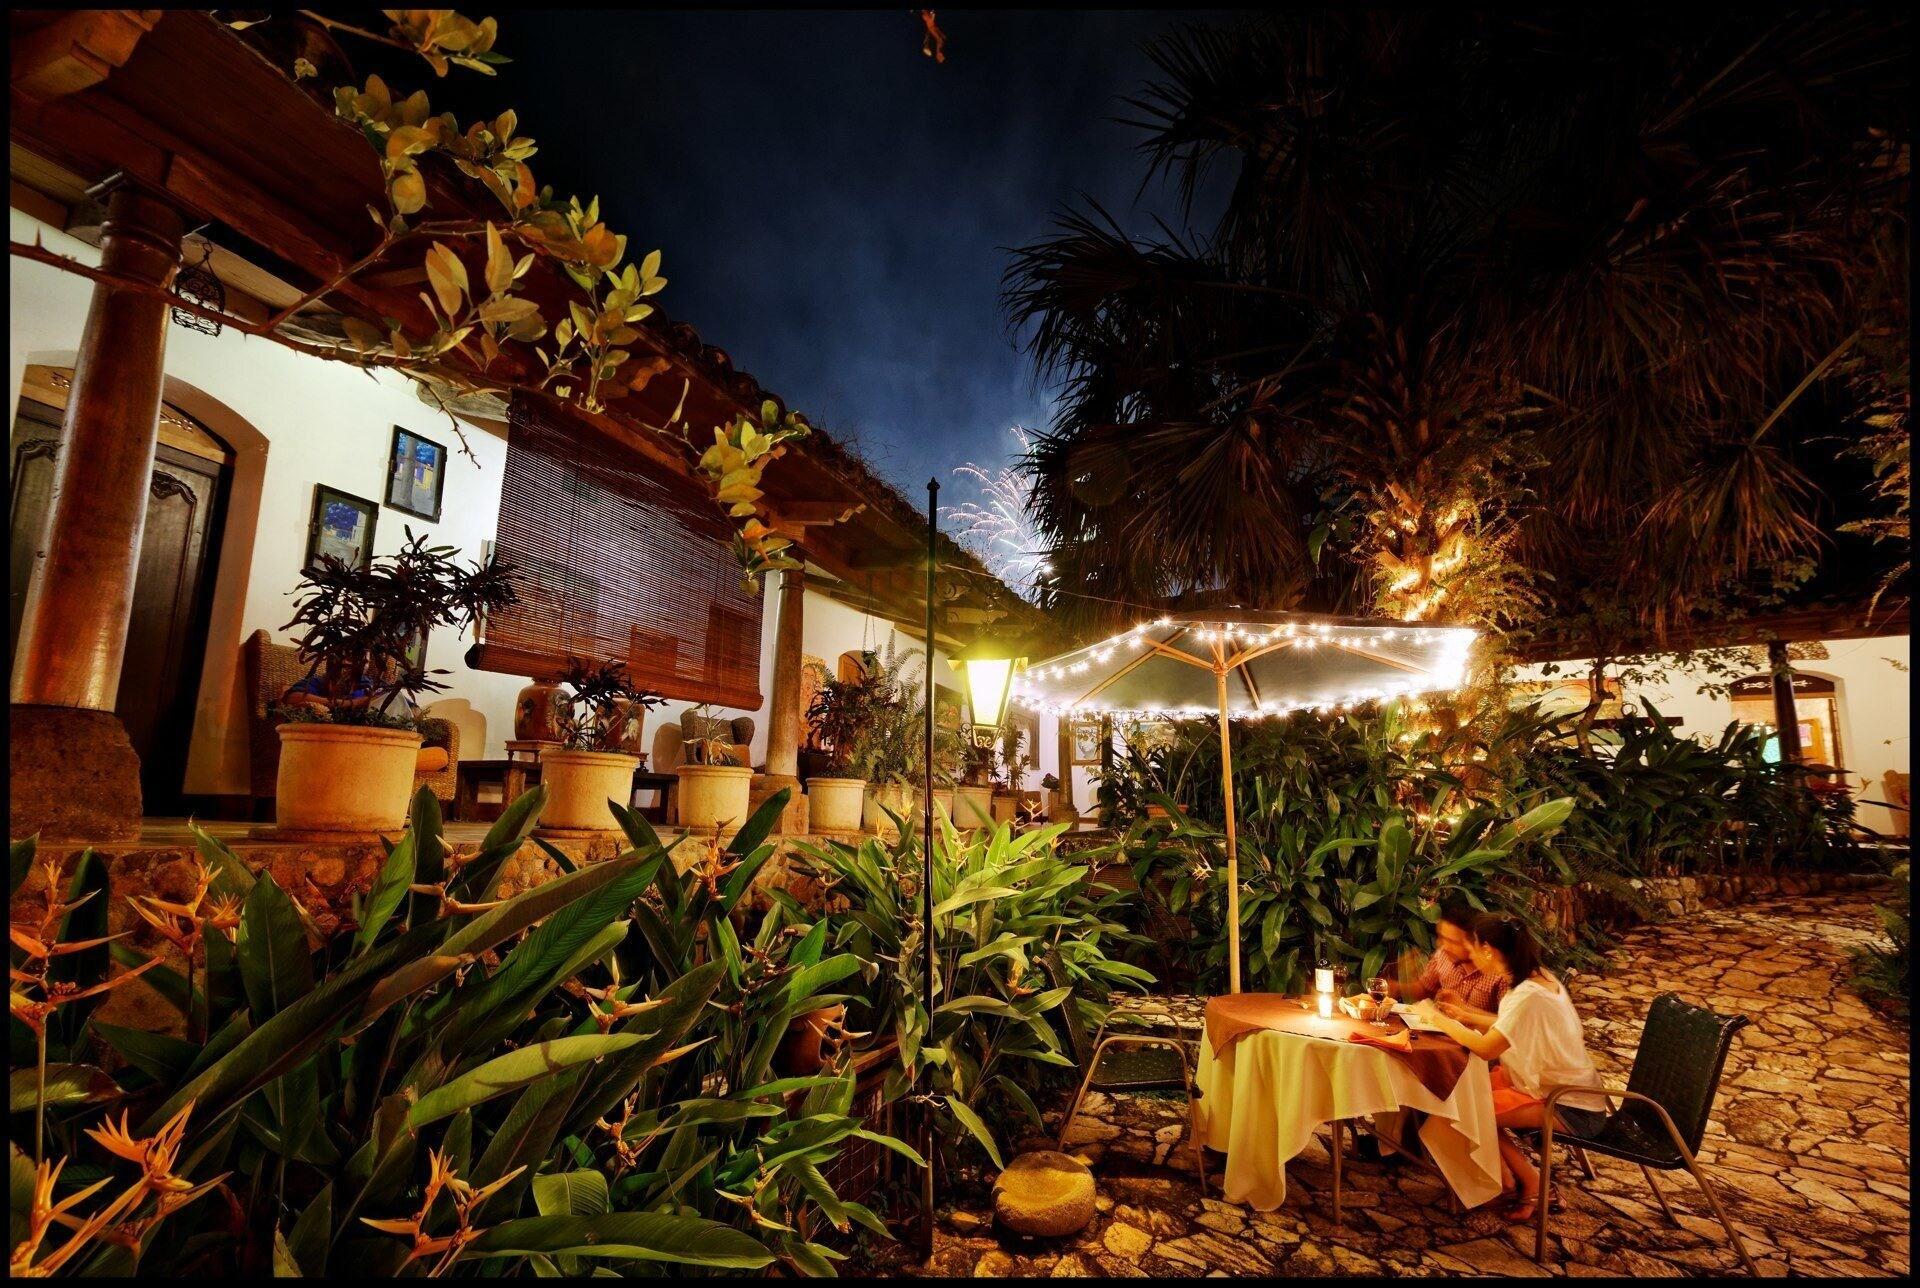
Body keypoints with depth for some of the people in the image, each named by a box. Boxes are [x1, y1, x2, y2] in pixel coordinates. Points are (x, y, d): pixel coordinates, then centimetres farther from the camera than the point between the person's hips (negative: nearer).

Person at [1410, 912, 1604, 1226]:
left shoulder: (1529, 996, -30)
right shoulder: (1538, 976, 0)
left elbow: (1485, 1048, -34)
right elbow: (1507, 1030, 12)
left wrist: (1436, 1018, -21)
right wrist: (1467, 1017, 6)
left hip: (1566, 1105, -9)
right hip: (1560, 1083, 9)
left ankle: (1531, 1183, 7)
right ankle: (1506, 1172, 13)